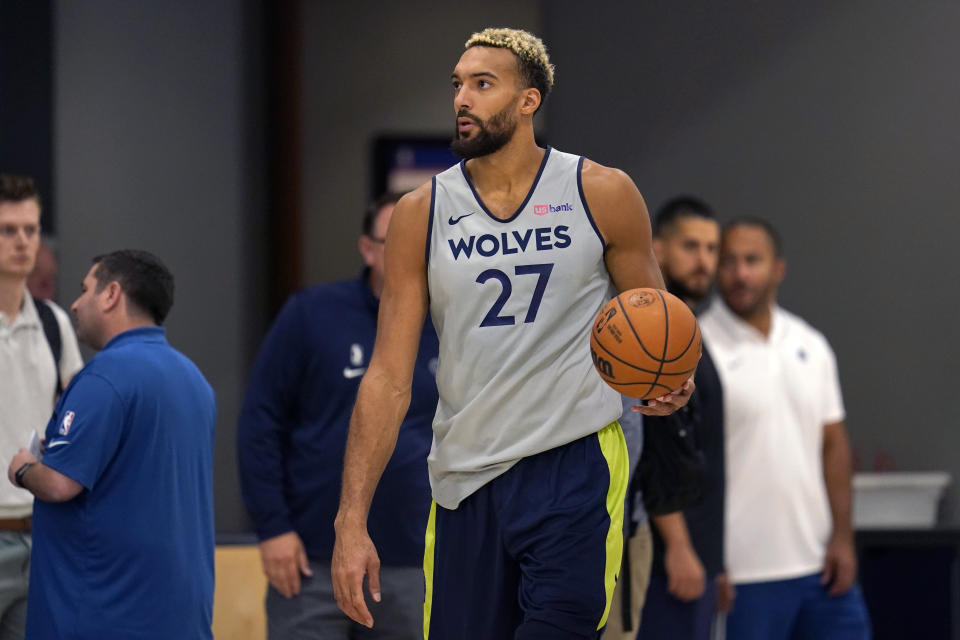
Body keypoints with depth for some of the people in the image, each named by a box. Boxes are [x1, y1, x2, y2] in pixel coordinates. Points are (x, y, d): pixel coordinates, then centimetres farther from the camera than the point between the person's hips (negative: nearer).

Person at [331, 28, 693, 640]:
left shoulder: (602, 194, 0)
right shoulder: (422, 214, 3)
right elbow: (389, 377, 1)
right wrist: (352, 520, -7)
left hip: (577, 468, -2)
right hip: (465, 482, 2)